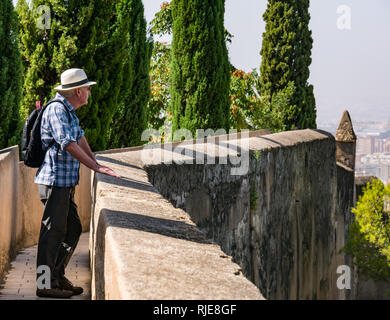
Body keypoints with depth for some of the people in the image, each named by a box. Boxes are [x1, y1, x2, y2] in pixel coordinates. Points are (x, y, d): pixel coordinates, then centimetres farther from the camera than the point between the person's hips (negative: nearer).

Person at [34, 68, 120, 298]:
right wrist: (96, 167, -21)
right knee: (53, 230, -8)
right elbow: (69, 144, -22)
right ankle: (45, 284, -4)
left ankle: (57, 276, 19)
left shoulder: (69, 111, 16)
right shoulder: (56, 110, -15)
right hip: (54, 180, -10)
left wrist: (96, 164, 27)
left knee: (72, 230, 12)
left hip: (66, 183, 10)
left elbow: (79, 137, 29)